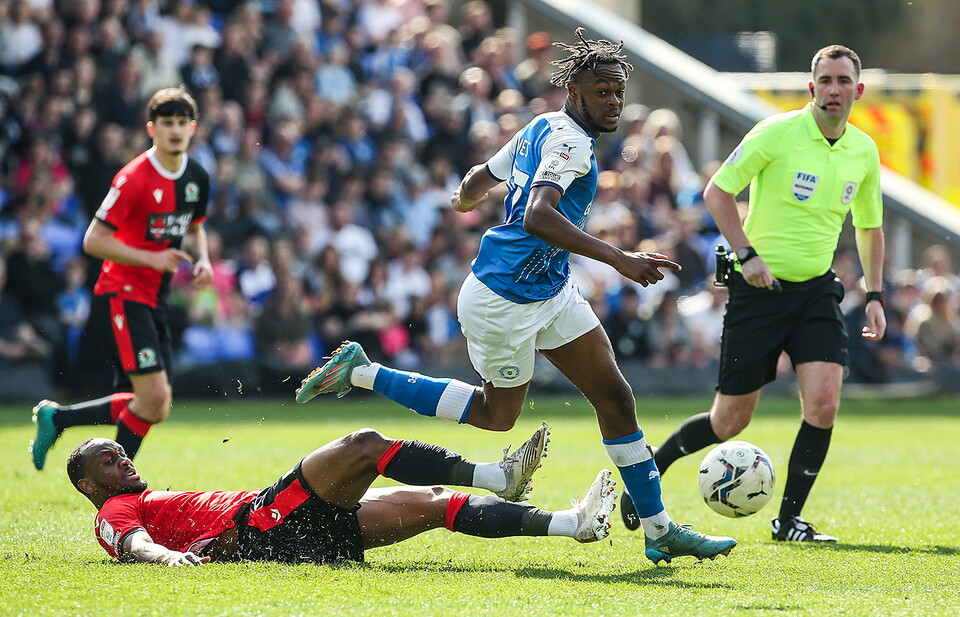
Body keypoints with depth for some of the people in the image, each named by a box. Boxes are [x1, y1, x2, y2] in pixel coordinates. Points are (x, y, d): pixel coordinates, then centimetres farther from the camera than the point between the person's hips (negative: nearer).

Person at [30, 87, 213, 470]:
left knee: (156, 409, 6)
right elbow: (94, 240, -17)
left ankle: (56, 418, 21)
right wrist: (151, 258, -22)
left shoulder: (197, 178, 6)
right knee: (154, 396, -19)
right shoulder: (134, 178, -17)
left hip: (155, 302, 8)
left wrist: (203, 260, 4)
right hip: (121, 297, -8)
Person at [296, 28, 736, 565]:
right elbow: (537, 217, -36)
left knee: (615, 398, 4)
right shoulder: (568, 140, -20)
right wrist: (618, 259, -39)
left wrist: (467, 197, 49)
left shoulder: (543, 130, 10)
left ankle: (660, 530, 6)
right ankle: (362, 374, 19)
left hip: (552, 291, 10)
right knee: (497, 415, 8)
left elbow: (476, 184, 23)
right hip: (504, 300, -10)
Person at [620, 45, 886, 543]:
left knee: (823, 402, -15)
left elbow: (869, 225, 20)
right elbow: (717, 192, -7)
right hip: (760, 287, -4)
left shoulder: (864, 151, 5)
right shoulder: (777, 133, -12)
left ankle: (789, 520, 0)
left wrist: (875, 295, 13)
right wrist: (746, 253, -17)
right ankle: (648, 470, 27)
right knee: (730, 420, 0)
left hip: (817, 290, 4)